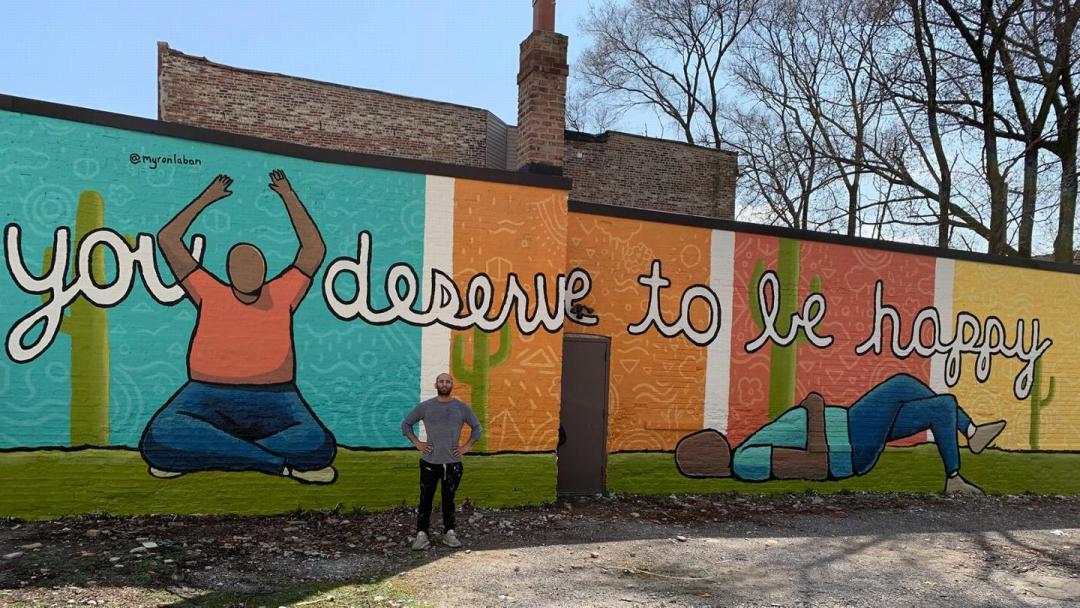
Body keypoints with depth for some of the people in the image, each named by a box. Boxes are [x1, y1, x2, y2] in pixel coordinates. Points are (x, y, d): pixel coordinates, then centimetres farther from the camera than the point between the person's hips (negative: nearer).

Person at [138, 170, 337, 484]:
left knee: (318, 446, -31)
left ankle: (197, 453, -18)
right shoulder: (210, 294, 11)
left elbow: (315, 248, 15)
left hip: (273, 402, 0)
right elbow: (167, 239, 16)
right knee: (159, 439, -32)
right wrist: (205, 199, 22)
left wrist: (289, 197, 21)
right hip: (209, 398, 0)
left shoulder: (281, 295, 11)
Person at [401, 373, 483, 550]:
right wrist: (417, 443, 0)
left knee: (449, 500, 10)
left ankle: (449, 533, 20)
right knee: (425, 499, 1)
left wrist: (467, 446, 2)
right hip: (430, 462, -1)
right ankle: (422, 535, 8)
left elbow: (477, 427, 12)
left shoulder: (461, 407, 2)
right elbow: (406, 424, 9)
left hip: (453, 463, 1)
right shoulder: (424, 406, -1)